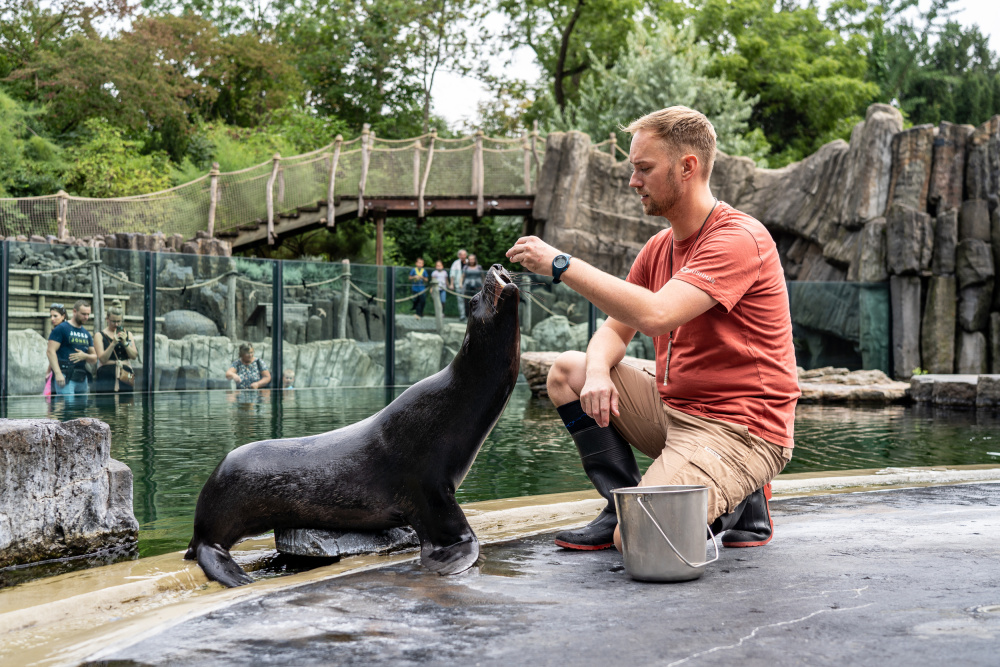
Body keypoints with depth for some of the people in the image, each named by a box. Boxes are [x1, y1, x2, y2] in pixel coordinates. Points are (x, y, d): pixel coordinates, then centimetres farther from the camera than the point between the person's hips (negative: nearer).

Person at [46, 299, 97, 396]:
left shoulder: (87, 334, 20)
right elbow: (50, 351, -9)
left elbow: (94, 358, 21)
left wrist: (84, 356, -4)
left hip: (82, 379, 7)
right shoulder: (61, 329, -1)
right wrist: (58, 373, -20)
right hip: (65, 377, -7)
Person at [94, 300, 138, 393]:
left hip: (125, 377, 3)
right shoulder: (100, 336, 5)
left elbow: (134, 356, 4)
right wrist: (113, 343, -18)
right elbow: (102, 359, -7)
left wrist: (125, 342, -11)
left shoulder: (128, 334, 15)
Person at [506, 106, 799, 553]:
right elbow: (615, 329, 11)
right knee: (568, 371, 3)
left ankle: (738, 503, 5)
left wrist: (561, 264, -25)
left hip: (738, 428, -9)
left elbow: (655, 315, -30)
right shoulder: (658, 248, 11)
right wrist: (598, 372, -14)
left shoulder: (739, 239, -18)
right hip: (672, 410, 9)